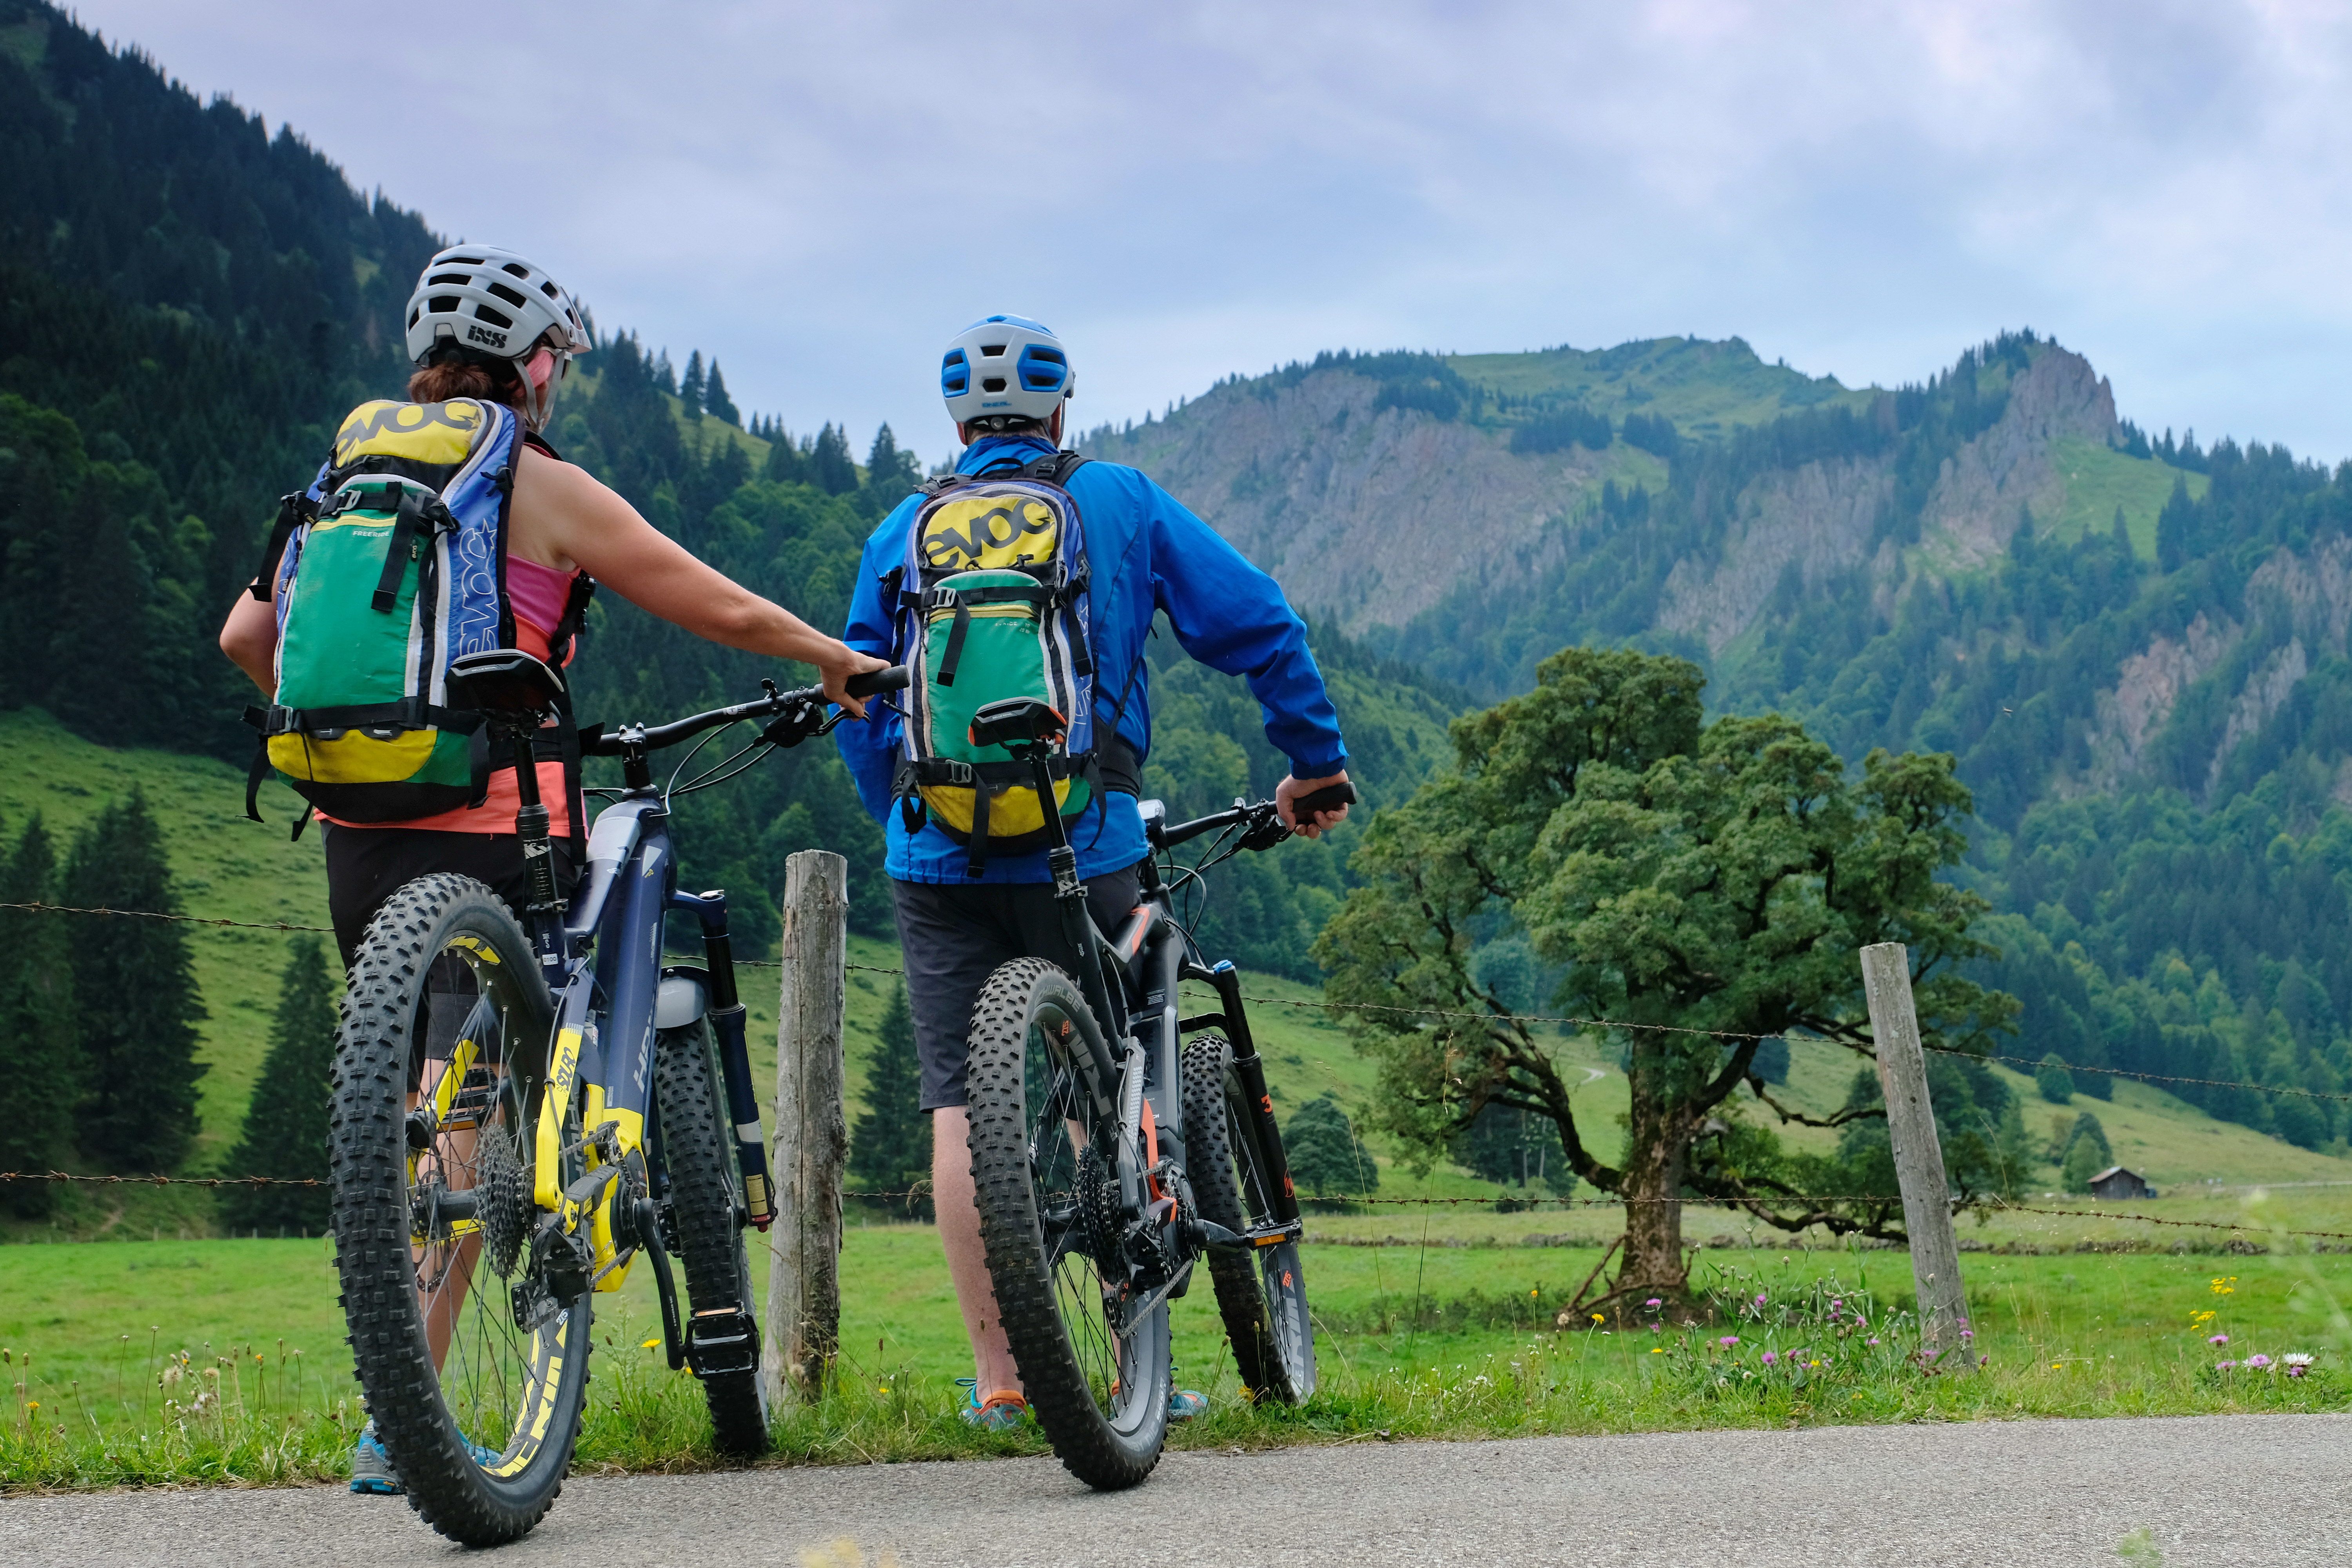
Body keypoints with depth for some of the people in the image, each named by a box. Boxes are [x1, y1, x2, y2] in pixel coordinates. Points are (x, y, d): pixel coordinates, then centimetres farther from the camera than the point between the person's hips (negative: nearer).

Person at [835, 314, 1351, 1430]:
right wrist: (1316, 765, 14)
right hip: (1078, 843, -1)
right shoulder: (1119, 501, 8)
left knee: (959, 1105, 3)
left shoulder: (903, 531, 13)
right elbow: (1258, 625, 4)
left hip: (936, 852, 2)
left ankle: (996, 1377, 3)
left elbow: (858, 709, 15)